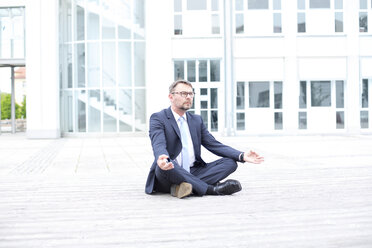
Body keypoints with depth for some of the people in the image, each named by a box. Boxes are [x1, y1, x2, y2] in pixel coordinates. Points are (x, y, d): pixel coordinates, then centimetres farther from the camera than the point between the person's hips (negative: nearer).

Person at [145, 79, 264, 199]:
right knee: (164, 166, -38)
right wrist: (161, 158, -44)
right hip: (170, 171, -5)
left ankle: (186, 186, -29)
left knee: (230, 162, -11)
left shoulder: (197, 120, 17)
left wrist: (242, 156, -5)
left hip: (193, 173, 5)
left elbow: (214, 145, 11)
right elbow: (159, 144, -18)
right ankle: (212, 188, -28)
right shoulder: (158, 118, -1)